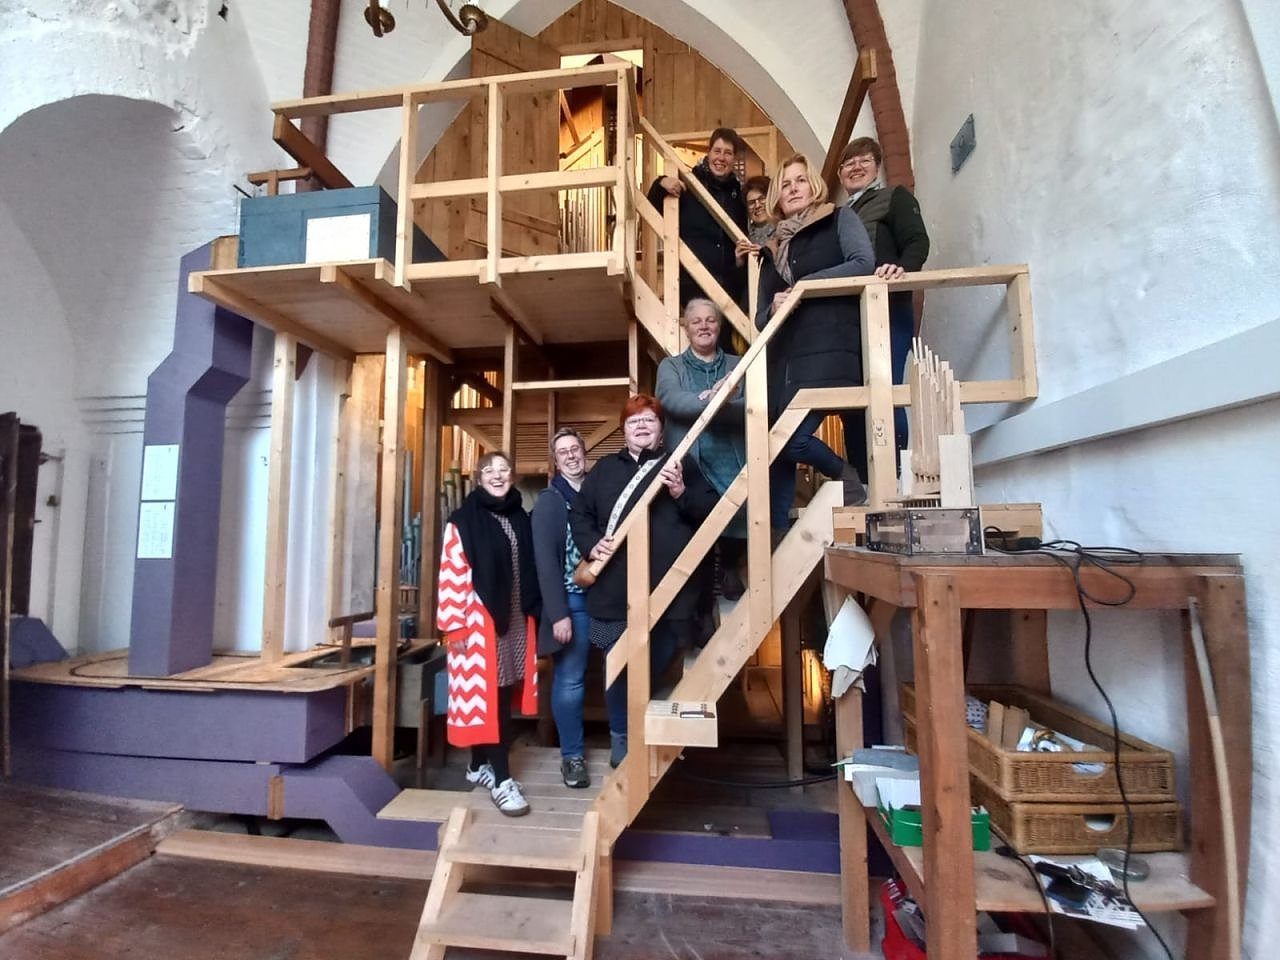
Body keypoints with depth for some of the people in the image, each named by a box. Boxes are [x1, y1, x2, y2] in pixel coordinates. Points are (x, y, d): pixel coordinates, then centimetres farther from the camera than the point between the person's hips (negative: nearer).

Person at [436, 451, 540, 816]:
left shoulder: (521, 518, 10)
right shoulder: (463, 520, -7)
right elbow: (452, 574, -11)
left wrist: (534, 612, 10)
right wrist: (454, 624, -14)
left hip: (516, 619, 6)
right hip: (480, 620, -6)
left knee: (504, 693, 11)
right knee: (487, 694, -3)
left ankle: (480, 764, 28)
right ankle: (501, 779, 5)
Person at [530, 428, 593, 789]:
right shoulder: (548, 501, -1)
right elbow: (545, 559, -8)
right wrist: (558, 613, -13)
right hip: (572, 600, -3)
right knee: (570, 680, 4)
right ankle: (572, 754, 21)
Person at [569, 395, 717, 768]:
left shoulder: (683, 464, 10)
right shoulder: (605, 468, 15)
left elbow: (712, 511, 3)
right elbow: (578, 513, 14)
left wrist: (682, 493, -14)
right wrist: (592, 544, -3)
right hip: (615, 593, 2)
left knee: (659, 673, 7)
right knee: (618, 674, 10)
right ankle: (621, 745, 28)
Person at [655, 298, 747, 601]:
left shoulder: (739, 365, 14)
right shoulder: (671, 366, 11)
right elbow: (671, 399, -10)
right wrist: (711, 399, -27)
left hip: (732, 464, 1)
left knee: (739, 521, -3)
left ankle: (728, 567, 29)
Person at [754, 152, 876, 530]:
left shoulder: (839, 219, 12)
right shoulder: (772, 250, 24)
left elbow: (863, 264, -6)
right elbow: (760, 318, 20)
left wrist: (807, 285, -9)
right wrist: (773, 308, -2)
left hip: (831, 349, -5)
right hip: (786, 358, 6)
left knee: (791, 436, -20)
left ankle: (848, 475, 7)